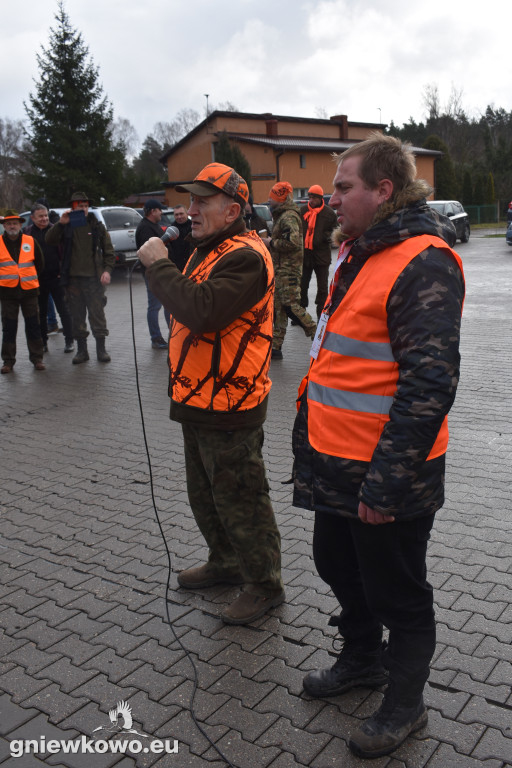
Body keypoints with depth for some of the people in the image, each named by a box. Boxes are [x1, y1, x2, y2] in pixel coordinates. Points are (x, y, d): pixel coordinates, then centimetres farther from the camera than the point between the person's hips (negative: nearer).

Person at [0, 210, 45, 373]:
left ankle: (37, 358, 14)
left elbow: (40, 263, 14)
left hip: (29, 290, 1)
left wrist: (31, 278, 12)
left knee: (33, 326, 5)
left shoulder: (30, 241, 4)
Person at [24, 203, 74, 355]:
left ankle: (69, 340, 10)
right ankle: (42, 342, 19)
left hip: (56, 278, -2)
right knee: (40, 312, 9)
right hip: (37, 279, 2)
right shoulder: (27, 232, 5)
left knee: (64, 310, 2)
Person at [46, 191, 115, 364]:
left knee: (97, 314, -1)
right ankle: (81, 350, 16)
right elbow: (50, 240, -9)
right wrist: (60, 223, -22)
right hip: (73, 278, 1)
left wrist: (107, 270, -4)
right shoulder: (66, 227, 6)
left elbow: (108, 251, 9)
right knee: (77, 316, 7)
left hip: (94, 278, -1)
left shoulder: (97, 226, 7)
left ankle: (101, 348, 9)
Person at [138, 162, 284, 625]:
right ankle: (226, 563, 41)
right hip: (201, 401, 11)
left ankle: (265, 584, 19)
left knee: (240, 500, 2)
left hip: (229, 406, -10)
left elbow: (201, 309, -35)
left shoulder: (245, 257, -21)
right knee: (206, 494, 23)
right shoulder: (209, 250, 14)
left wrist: (158, 264, -23)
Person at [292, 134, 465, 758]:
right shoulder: (361, 251, 11)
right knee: (337, 566, 25)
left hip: (385, 478, -9)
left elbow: (430, 384, -26)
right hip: (336, 464, 10)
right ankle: (362, 660, 49)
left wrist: (387, 482, -25)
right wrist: (311, 437, 20)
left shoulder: (423, 262, -20)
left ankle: (405, 703, 34)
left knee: (397, 594, 11)